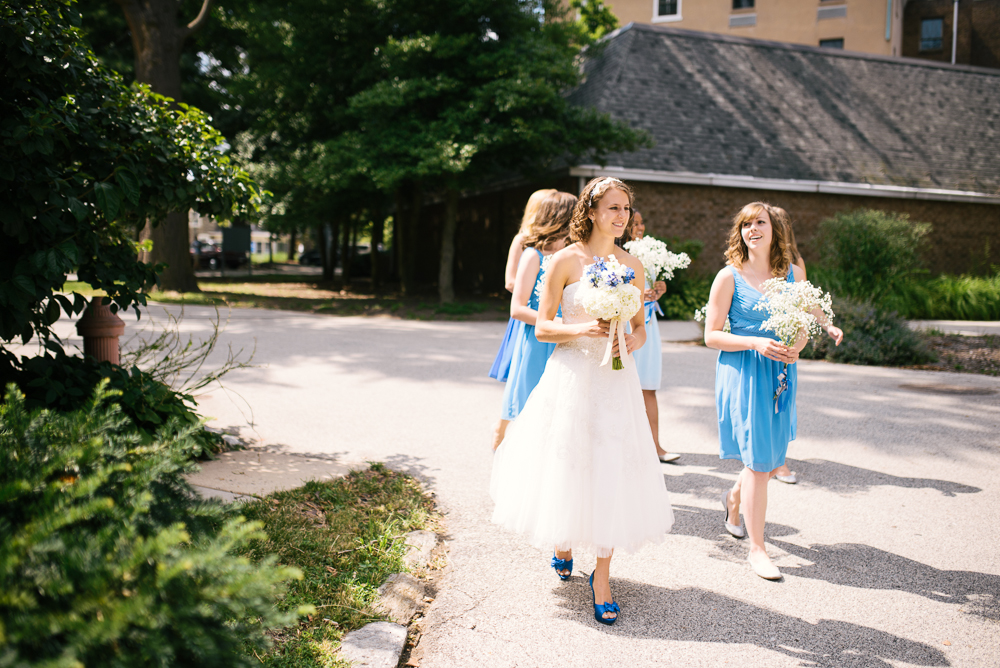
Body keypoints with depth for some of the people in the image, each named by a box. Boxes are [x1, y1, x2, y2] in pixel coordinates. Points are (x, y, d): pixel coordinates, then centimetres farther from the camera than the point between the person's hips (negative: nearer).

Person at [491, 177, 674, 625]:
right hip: (572, 375, -3)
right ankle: (563, 543, 39)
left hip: (616, 380, 3)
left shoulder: (632, 265, 7)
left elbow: (640, 326, 15)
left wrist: (634, 341, -7)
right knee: (567, 467, 7)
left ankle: (602, 577, 16)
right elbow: (542, 328, -4)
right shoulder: (565, 261, -5)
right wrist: (583, 329, -20)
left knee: (612, 474, 2)